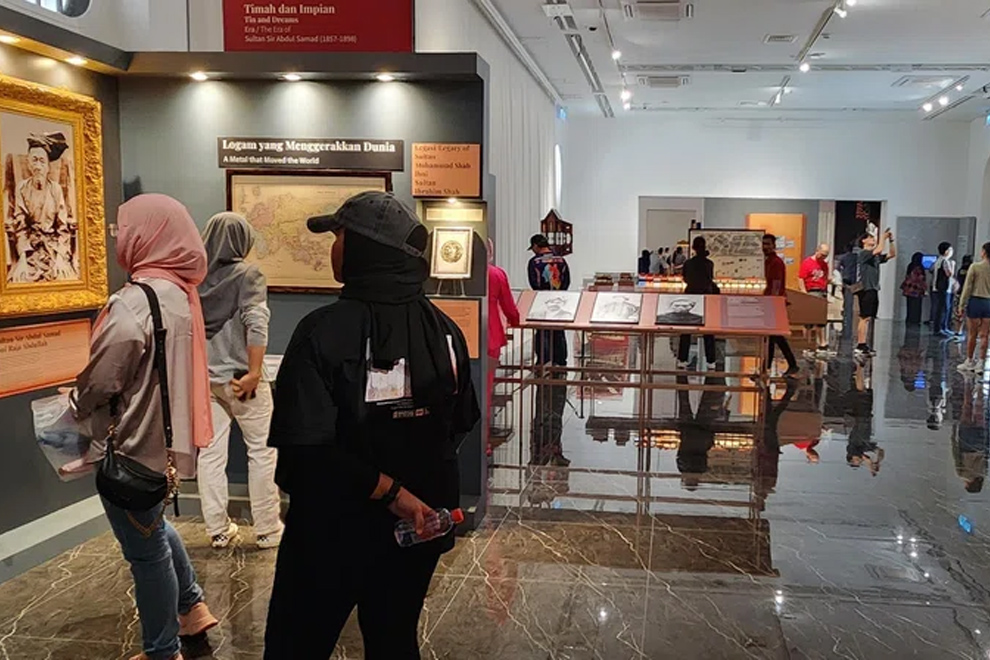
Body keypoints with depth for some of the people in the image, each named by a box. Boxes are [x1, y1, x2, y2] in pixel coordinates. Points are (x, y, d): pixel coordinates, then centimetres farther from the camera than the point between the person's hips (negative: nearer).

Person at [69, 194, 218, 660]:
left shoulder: (135, 302, -25)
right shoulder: (178, 291, 3)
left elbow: (99, 381, -20)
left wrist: (75, 408, 2)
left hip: (132, 446, -9)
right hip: (160, 434, 9)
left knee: (146, 549, 7)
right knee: (153, 525, 29)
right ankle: (192, 608, 39)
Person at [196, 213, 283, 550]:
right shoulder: (248, 274, -9)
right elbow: (256, 324, -21)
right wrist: (254, 372, -20)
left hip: (203, 376, 5)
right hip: (240, 376, -5)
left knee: (210, 453, 10)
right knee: (262, 451, 7)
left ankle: (218, 530, 19)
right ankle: (268, 529, 14)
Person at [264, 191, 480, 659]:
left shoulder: (324, 330, -20)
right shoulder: (444, 329, -5)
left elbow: (308, 446, -27)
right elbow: (461, 423, 5)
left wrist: (391, 490, -20)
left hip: (333, 529, -4)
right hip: (416, 531, 5)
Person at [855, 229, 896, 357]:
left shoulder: (877, 257, 20)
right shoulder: (863, 254, -5)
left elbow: (892, 254, 18)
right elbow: (878, 250, -20)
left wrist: (891, 240, 9)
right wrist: (883, 237, -8)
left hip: (874, 289, 9)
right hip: (866, 289, -9)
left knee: (869, 318, 8)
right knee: (865, 318, -13)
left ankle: (863, 345, 10)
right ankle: (861, 345, -15)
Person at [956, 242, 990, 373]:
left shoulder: (975, 267, -9)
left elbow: (968, 287, -7)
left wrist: (962, 303, -1)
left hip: (975, 301, -3)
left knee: (973, 335, 6)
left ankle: (970, 362, 15)